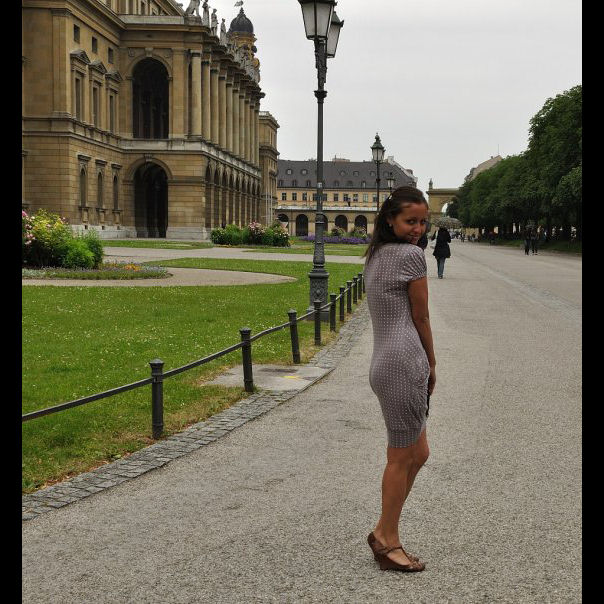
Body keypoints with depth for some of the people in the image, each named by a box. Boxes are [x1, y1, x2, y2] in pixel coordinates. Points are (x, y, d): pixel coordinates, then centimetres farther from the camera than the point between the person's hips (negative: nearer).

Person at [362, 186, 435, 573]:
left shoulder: (376, 255, 17)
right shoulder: (412, 255, -9)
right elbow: (420, 319, -3)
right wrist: (432, 365, 10)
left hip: (384, 363, 9)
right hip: (404, 363, -9)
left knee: (418, 454, 17)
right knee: (401, 457, 3)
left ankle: (385, 533, 24)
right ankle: (388, 540, 15)